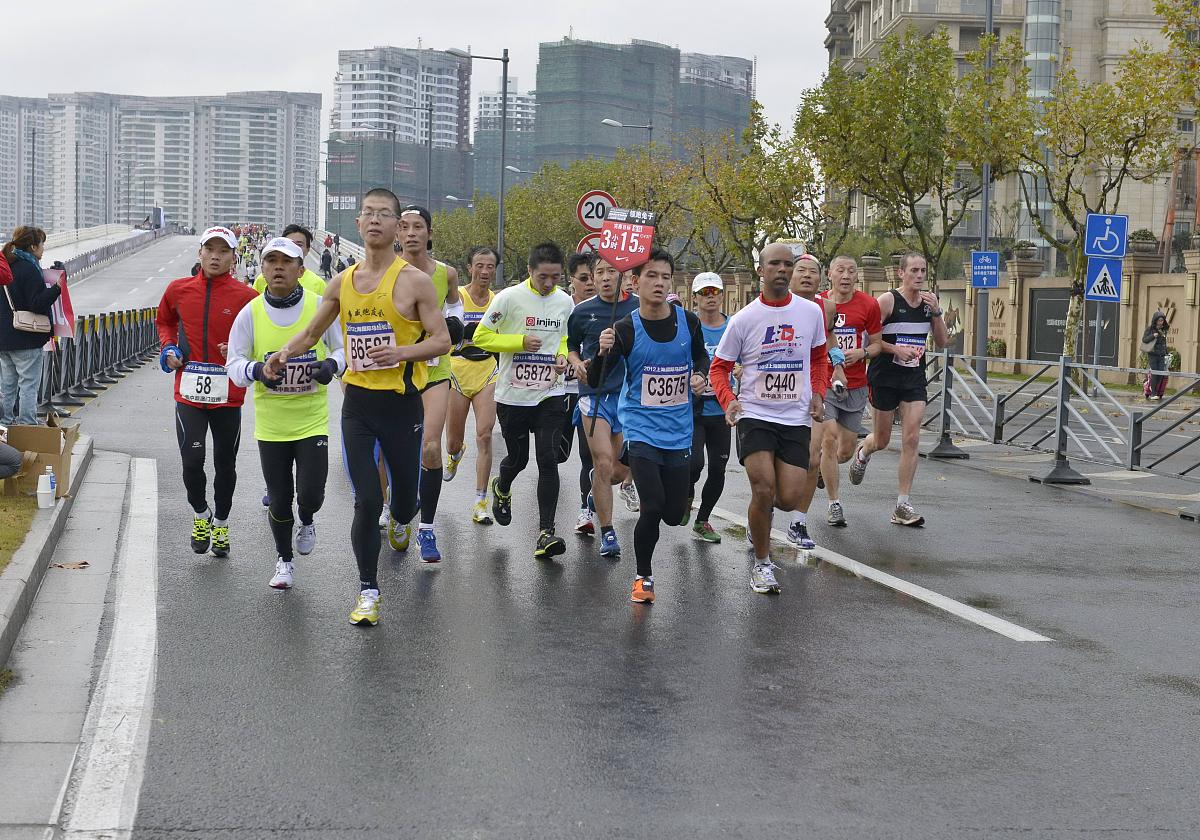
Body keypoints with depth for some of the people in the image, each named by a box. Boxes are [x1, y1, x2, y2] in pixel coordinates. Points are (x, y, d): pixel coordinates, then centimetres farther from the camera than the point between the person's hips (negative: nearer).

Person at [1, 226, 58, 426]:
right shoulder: (29, 269, -15)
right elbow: (37, 304, -19)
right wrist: (57, 288, -25)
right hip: (26, 339, -9)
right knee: (29, 385, -4)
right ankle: (27, 425, -5)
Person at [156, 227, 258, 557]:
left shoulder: (246, 297, -5)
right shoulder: (178, 290, 3)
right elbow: (164, 321, 23)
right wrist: (169, 348, 5)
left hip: (228, 395, -1)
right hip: (189, 391, 1)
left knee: (225, 465, 11)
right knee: (191, 461, -9)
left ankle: (221, 524, 31)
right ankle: (201, 514, 18)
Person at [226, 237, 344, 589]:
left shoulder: (320, 306, -5)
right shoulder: (250, 313, -4)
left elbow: (344, 349, 4)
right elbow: (234, 365, -3)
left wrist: (332, 365, -19)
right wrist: (256, 370, -25)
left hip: (312, 419, -1)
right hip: (270, 424, 1)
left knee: (310, 494, -9)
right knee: (279, 501, 9)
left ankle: (307, 522, 29)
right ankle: (284, 560, 33)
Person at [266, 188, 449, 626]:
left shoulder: (414, 280, -7)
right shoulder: (342, 283, 7)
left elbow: (442, 340, -7)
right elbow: (312, 332, 20)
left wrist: (402, 351, -24)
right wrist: (284, 353, 1)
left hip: (402, 402, -2)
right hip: (357, 403, 2)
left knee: (404, 500, 10)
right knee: (367, 501, -6)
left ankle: (399, 522, 49)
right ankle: (368, 592, 7)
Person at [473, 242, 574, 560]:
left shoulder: (565, 301, 4)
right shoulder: (509, 298, -10)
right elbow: (481, 337, -6)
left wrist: (562, 357, -2)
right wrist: (520, 342, -16)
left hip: (550, 394, 2)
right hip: (512, 395, -2)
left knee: (548, 459, -10)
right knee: (518, 458, 10)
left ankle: (546, 532, -9)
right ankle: (501, 489, 47)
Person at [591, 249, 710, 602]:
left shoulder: (688, 322, -2)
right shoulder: (625, 329, -10)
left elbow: (700, 354, 20)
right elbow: (595, 382, -11)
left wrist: (700, 375, -2)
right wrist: (602, 353, -31)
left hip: (678, 430, 3)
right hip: (640, 428, -3)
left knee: (674, 515, 4)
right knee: (653, 507, -15)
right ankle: (643, 577, 8)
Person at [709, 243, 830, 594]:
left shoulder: (811, 311, 3)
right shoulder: (744, 318, -4)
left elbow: (819, 357, 18)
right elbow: (719, 367, 4)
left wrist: (818, 393, 3)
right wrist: (729, 400, -13)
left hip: (796, 419, 2)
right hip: (755, 416, -2)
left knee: (789, 499, -5)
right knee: (763, 490, -16)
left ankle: (757, 533, 31)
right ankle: (761, 562, 6)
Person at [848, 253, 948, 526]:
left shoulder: (929, 301, 6)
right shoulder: (888, 300, -10)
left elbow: (942, 342, 7)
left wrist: (936, 312, -6)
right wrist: (895, 348, -20)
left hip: (914, 379, 4)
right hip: (884, 377, -4)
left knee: (911, 439, -8)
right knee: (881, 440, 8)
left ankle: (902, 506, -5)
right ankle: (862, 452, 48)